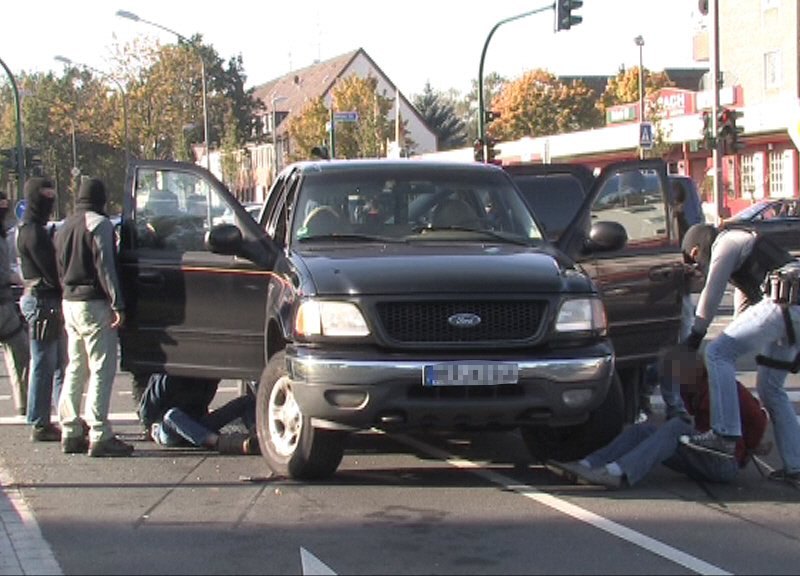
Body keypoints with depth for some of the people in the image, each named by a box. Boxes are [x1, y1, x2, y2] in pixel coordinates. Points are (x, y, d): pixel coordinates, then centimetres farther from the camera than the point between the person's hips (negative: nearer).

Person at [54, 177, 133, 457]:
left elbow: (60, 268, 18)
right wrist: (117, 303, -19)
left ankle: (71, 433, 15)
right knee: (102, 371, -8)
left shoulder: (65, 227, 16)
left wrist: (68, 293, 20)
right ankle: (99, 436, -13)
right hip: (94, 303, -9)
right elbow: (105, 266, -17)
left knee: (75, 369, 14)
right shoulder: (99, 224, -9)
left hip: (69, 302, 9)